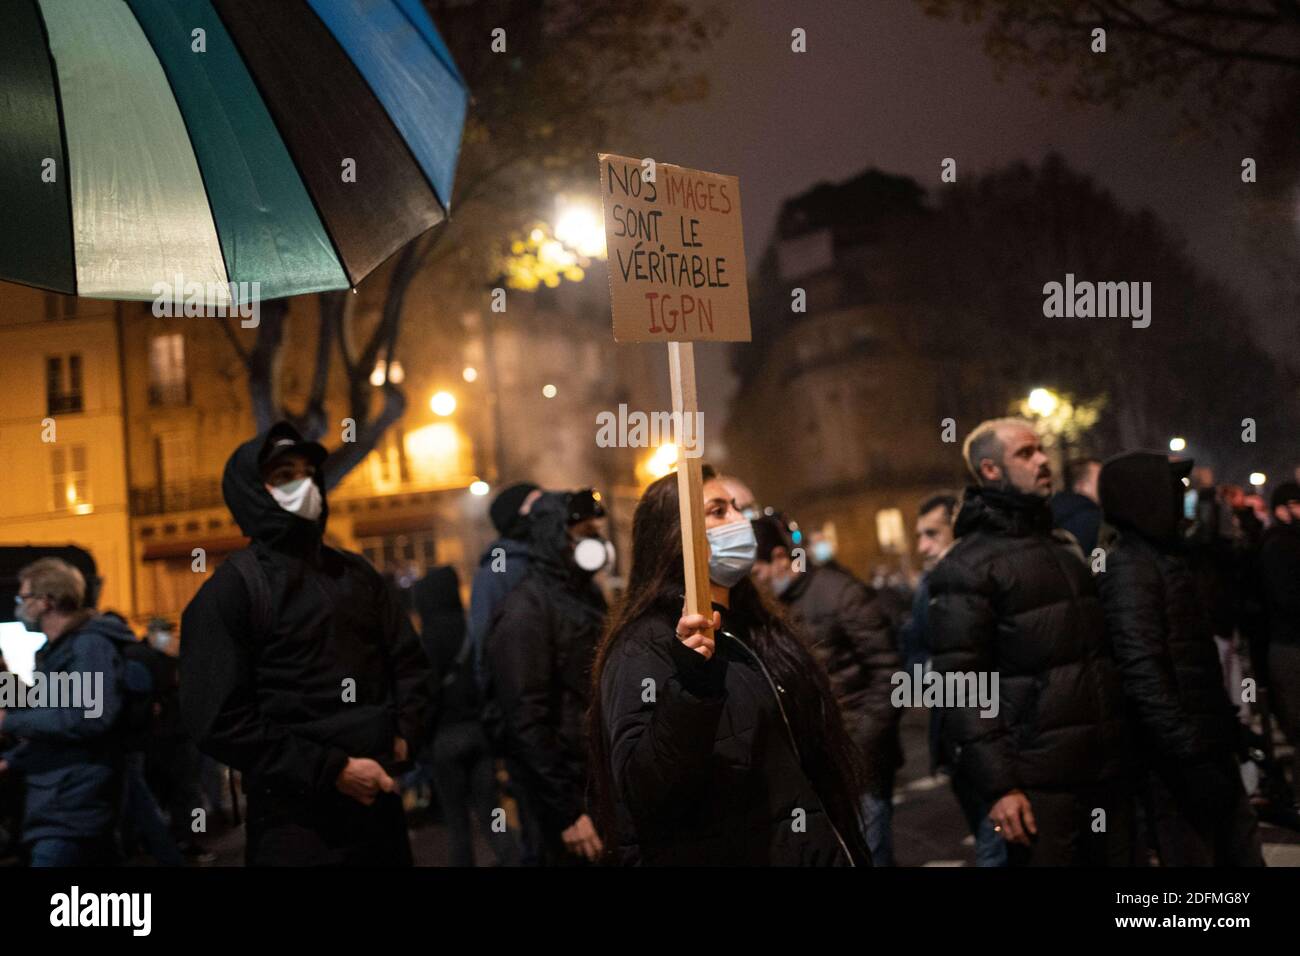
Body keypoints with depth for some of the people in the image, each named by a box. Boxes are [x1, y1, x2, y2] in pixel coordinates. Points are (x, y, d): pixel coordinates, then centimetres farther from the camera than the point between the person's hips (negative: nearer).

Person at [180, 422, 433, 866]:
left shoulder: (354, 573, 13)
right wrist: (333, 769, -15)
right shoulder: (230, 590, -6)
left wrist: (403, 736, 0)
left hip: (379, 802, 6)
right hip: (297, 818, -5)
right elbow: (221, 721, -13)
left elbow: (408, 659, 19)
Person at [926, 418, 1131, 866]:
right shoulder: (966, 567, -7)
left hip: (1107, 771, 7)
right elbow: (960, 690, -13)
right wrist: (998, 786, -19)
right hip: (1039, 781, -7)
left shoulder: (1065, 546, 18)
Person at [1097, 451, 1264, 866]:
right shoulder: (1129, 566, -15)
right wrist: (1190, 757, -24)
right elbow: (1142, 673, -23)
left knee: (1242, 855, 14)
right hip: (1181, 757, -10)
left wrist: (1224, 724, 20)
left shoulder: (1162, 555, 15)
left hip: (1206, 744, 10)